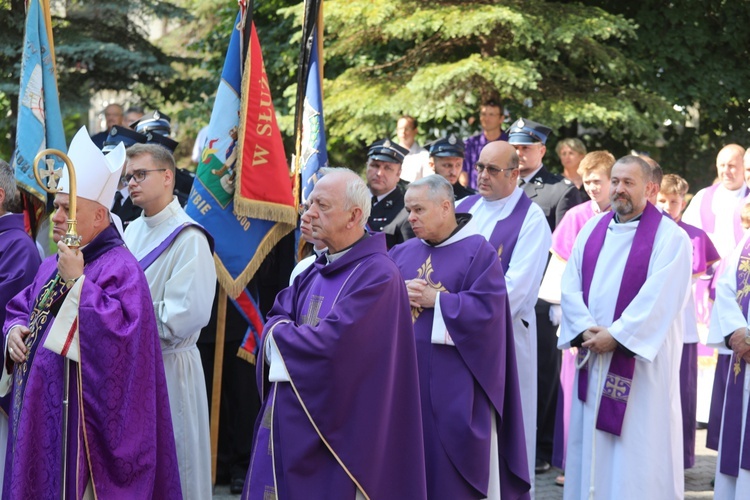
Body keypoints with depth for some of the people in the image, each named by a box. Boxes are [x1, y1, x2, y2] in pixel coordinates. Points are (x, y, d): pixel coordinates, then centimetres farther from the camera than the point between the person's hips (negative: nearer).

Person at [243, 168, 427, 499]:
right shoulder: (316, 270, 13)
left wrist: (279, 335, -6)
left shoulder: (376, 274, -15)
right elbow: (278, 318, 11)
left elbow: (333, 344, -22)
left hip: (334, 430, -8)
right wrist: (294, 336, -12)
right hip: (289, 423, 8)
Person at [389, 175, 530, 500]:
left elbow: (488, 308, -13)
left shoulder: (479, 252, -3)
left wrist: (434, 299, -13)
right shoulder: (402, 254, 13)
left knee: (452, 468, -2)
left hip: (453, 382, -5)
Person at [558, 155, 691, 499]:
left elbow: (658, 298, -16)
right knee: (590, 441, 8)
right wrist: (585, 330, -11)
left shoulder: (669, 236, -7)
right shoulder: (592, 229, 11)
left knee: (636, 441, -4)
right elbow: (570, 284, 4)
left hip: (640, 359, -5)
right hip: (592, 355, 5)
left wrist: (616, 335, -18)